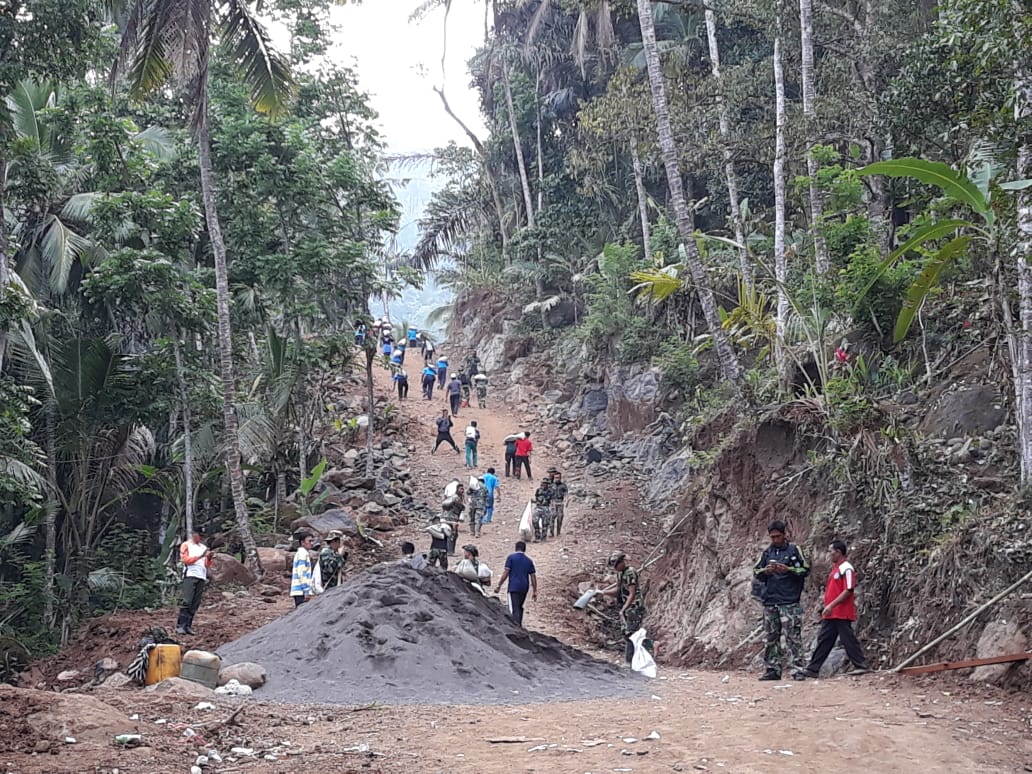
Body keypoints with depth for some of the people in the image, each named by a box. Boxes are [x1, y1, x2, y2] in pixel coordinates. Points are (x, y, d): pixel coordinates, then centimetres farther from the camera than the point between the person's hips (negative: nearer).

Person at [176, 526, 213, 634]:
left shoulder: (203, 547, 23)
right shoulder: (186, 545, 7)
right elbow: (185, 560, -6)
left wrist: (209, 558, -2)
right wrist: (200, 556, -12)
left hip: (201, 577, 6)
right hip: (190, 576, -6)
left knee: (195, 604, 1)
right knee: (186, 602, -14)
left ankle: (188, 626, 3)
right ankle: (180, 626, -16)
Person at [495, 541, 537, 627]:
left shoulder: (511, 557, 0)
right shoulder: (529, 560, 12)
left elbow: (506, 573, -7)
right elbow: (533, 577, 10)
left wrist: (499, 585, -3)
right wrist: (535, 591, 15)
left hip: (513, 587, -5)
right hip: (524, 588, 5)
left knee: (514, 609, -10)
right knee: (520, 607, 20)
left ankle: (516, 626, -26)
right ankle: (519, 626, 23)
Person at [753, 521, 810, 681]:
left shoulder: (794, 550, 2)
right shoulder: (767, 552, 12)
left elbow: (806, 570, 1)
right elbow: (755, 572, 13)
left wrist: (788, 569, -14)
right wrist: (765, 571, -9)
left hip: (790, 601, -4)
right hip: (770, 600, 4)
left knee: (793, 636, -9)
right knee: (771, 637, 6)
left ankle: (797, 669, -9)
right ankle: (773, 669, 10)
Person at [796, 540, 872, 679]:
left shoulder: (846, 569, -13)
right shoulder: (835, 568, 16)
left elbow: (848, 591, -20)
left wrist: (831, 605, -22)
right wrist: (826, 607, 18)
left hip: (842, 614, -10)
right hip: (831, 614, 10)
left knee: (848, 639, -3)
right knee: (823, 641, 9)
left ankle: (861, 665, 7)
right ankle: (812, 669, 10)